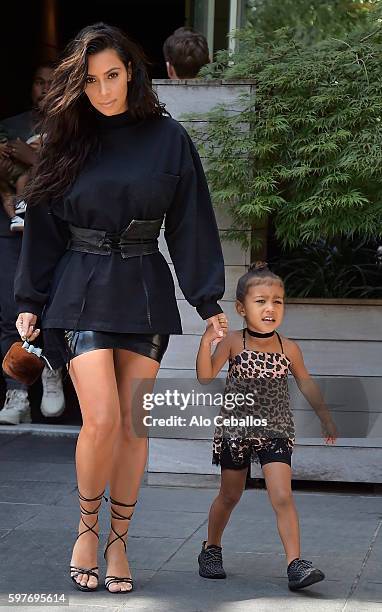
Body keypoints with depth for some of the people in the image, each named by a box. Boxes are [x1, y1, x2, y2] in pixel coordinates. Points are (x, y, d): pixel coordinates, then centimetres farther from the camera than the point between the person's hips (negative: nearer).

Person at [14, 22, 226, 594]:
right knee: (102, 420, -12)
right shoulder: (68, 142, 4)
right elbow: (43, 227, 7)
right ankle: (87, 526, 11)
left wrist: (208, 300, -1)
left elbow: (190, 224, 3)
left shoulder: (168, 138, 2)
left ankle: (118, 542, 16)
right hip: (81, 290, -1)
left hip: (144, 290, 1)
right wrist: (30, 302, 4)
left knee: (134, 424, 2)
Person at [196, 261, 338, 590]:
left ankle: (296, 563, -13)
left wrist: (326, 417, 11)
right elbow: (205, 376, -18)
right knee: (229, 496, 15)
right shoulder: (233, 342, -10)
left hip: (275, 430, 1)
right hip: (235, 428, 0)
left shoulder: (289, 348, -5)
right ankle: (211, 548, 37)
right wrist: (206, 343, -32)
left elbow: (306, 384, 10)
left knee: (283, 497, -13)